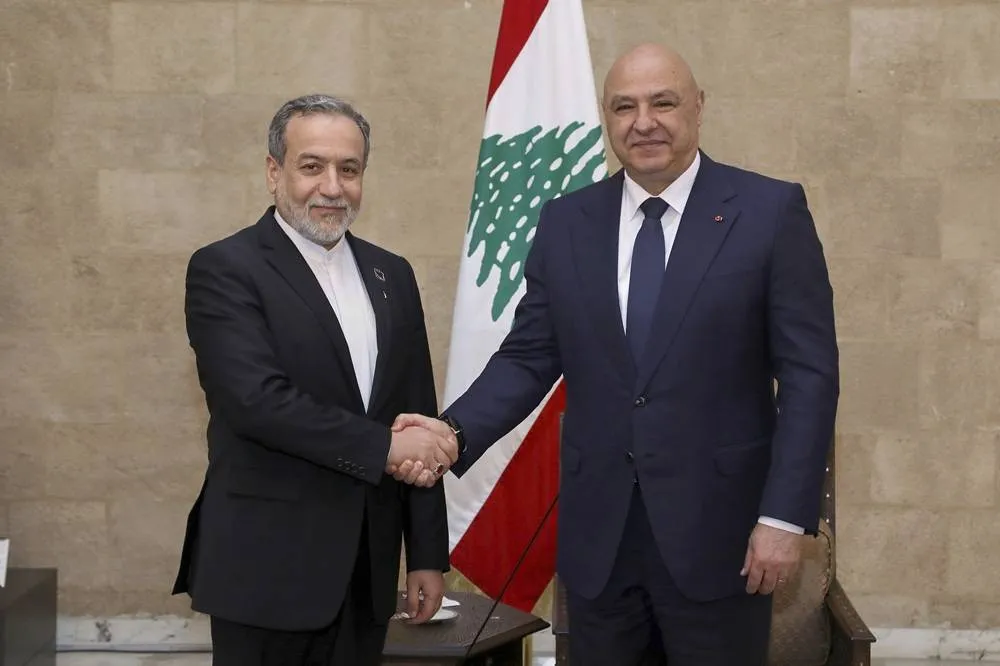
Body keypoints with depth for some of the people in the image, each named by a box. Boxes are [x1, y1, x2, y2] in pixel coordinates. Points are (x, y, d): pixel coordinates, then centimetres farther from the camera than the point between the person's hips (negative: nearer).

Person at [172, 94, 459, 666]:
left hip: (368, 570, 5)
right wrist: (384, 446, -17)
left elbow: (418, 419, 11)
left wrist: (428, 554, 10)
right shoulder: (225, 270, -6)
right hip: (268, 566, -5)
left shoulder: (391, 275, 11)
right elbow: (258, 399, -20)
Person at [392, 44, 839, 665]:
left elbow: (809, 372, -5)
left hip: (717, 528, -3)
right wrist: (455, 430, -12)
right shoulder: (565, 223, 6)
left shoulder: (771, 210, -4)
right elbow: (528, 359, 6)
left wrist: (786, 516, -11)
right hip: (596, 533, 3)